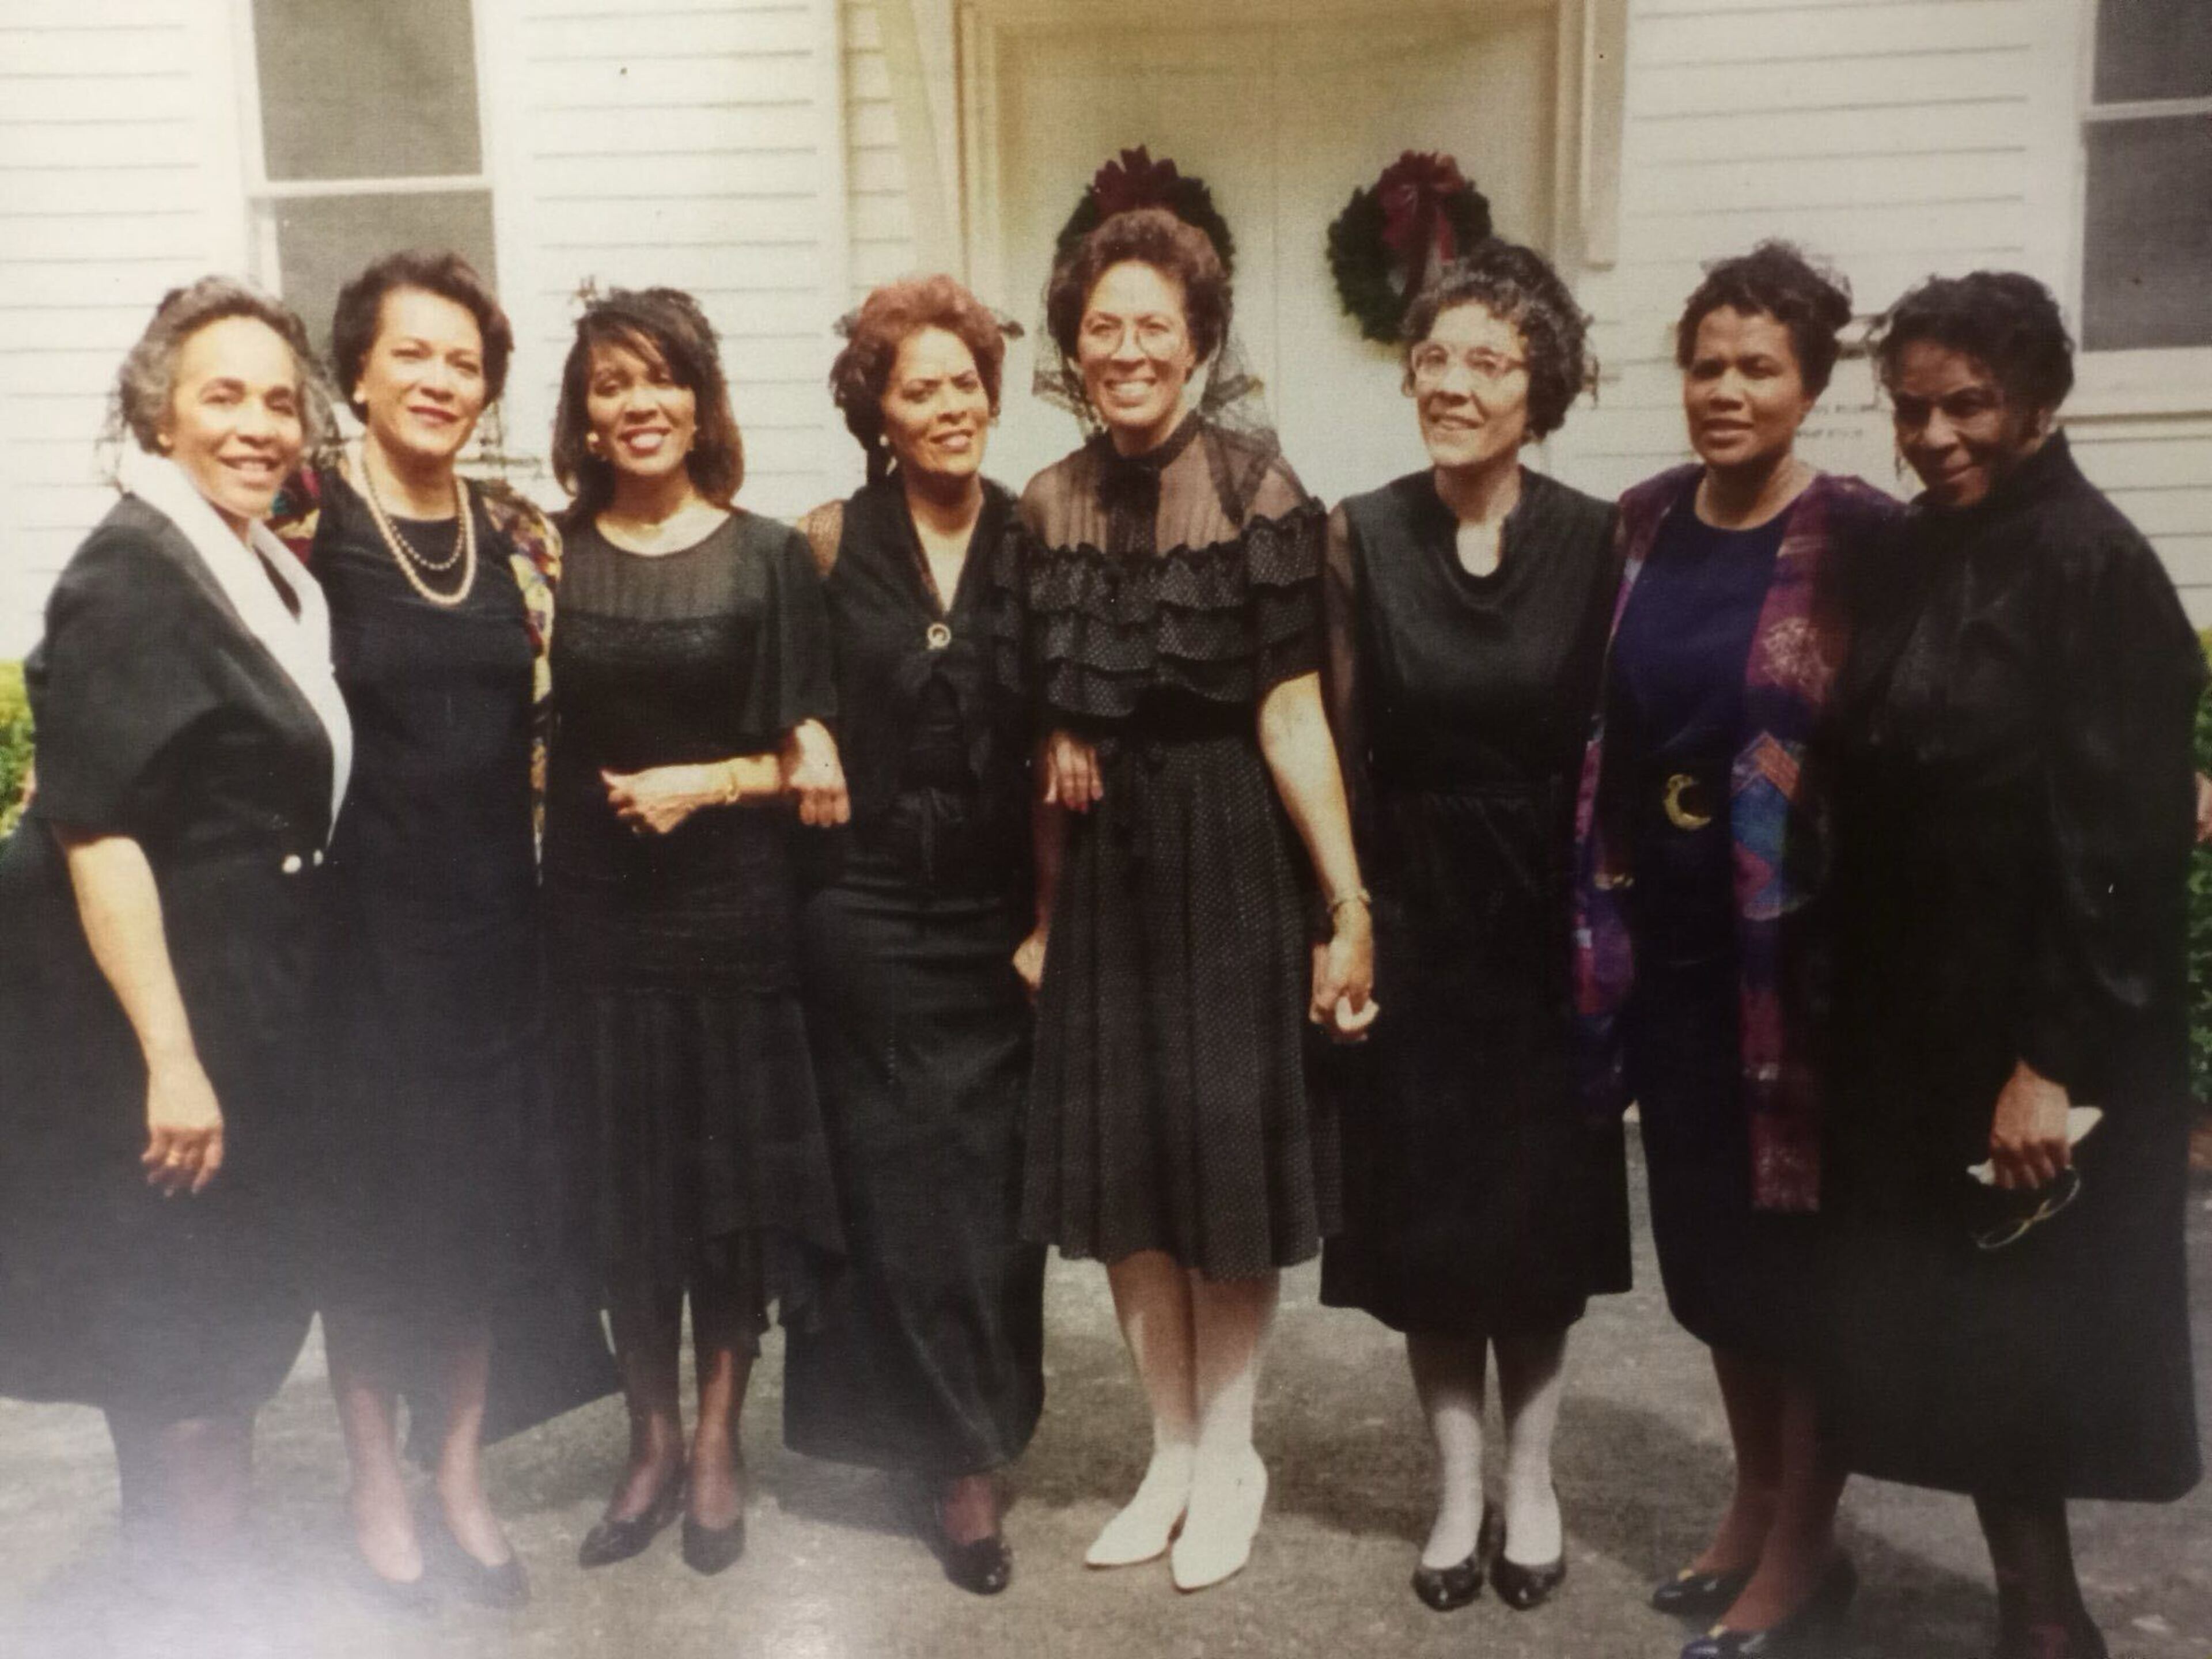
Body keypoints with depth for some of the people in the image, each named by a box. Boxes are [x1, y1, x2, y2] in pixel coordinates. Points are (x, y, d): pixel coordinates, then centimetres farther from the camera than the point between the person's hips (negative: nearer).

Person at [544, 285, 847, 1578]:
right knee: (621, 1177, 9)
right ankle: (653, 1440, 27)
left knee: (735, 1176, 6)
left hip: (735, 909, -1)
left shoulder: (767, 555, -2)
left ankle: (717, 1445, 24)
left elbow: (815, 754, -1)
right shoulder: (553, 554, 3)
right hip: (599, 908, 2)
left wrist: (709, 781, -14)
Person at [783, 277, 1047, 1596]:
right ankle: (964, 1454, 20)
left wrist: (1053, 913, -3)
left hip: (999, 911, 1)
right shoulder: (831, 543, 0)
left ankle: (969, 1438, 24)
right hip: (869, 911, -1)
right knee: (899, 1178, 5)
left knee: (991, 1177, 6)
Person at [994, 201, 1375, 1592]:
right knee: (1119, 1154, 10)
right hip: (1107, 856, 5)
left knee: (1228, 1150, 4)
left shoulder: (1256, 488, -11)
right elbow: (1050, 714, 10)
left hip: (1231, 852, -5)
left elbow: (1291, 712, -14)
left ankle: (1230, 1458, 25)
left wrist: (1351, 906, -17)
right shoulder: (1051, 504, 5)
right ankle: (1173, 1448, 29)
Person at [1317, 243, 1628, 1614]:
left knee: (1541, 1215, 9)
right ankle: (1460, 1488, 26)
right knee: (1423, 1215, 8)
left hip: (1546, 930, 0)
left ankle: (1532, 1482, 29)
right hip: (1412, 921, 1)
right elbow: (1339, 749, -3)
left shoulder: (1596, 542, -4)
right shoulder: (1363, 538, -2)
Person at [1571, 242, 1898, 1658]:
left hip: (1796, 946, -5)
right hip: (1666, 941, 6)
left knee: (1801, 1235, 6)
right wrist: (1603, 916, 10)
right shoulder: (1647, 521, 6)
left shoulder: (1860, 535, -10)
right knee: (1705, 1230, 16)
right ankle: (1755, 1503, 35)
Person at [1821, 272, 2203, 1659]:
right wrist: (1862, 1013, 8)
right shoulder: (1915, 556, 8)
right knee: (1953, 1336, 14)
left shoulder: (2094, 566, -13)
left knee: (2018, 1334, 4)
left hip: (2040, 1025, -7)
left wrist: (2054, 1062, -20)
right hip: (1918, 1018, 7)